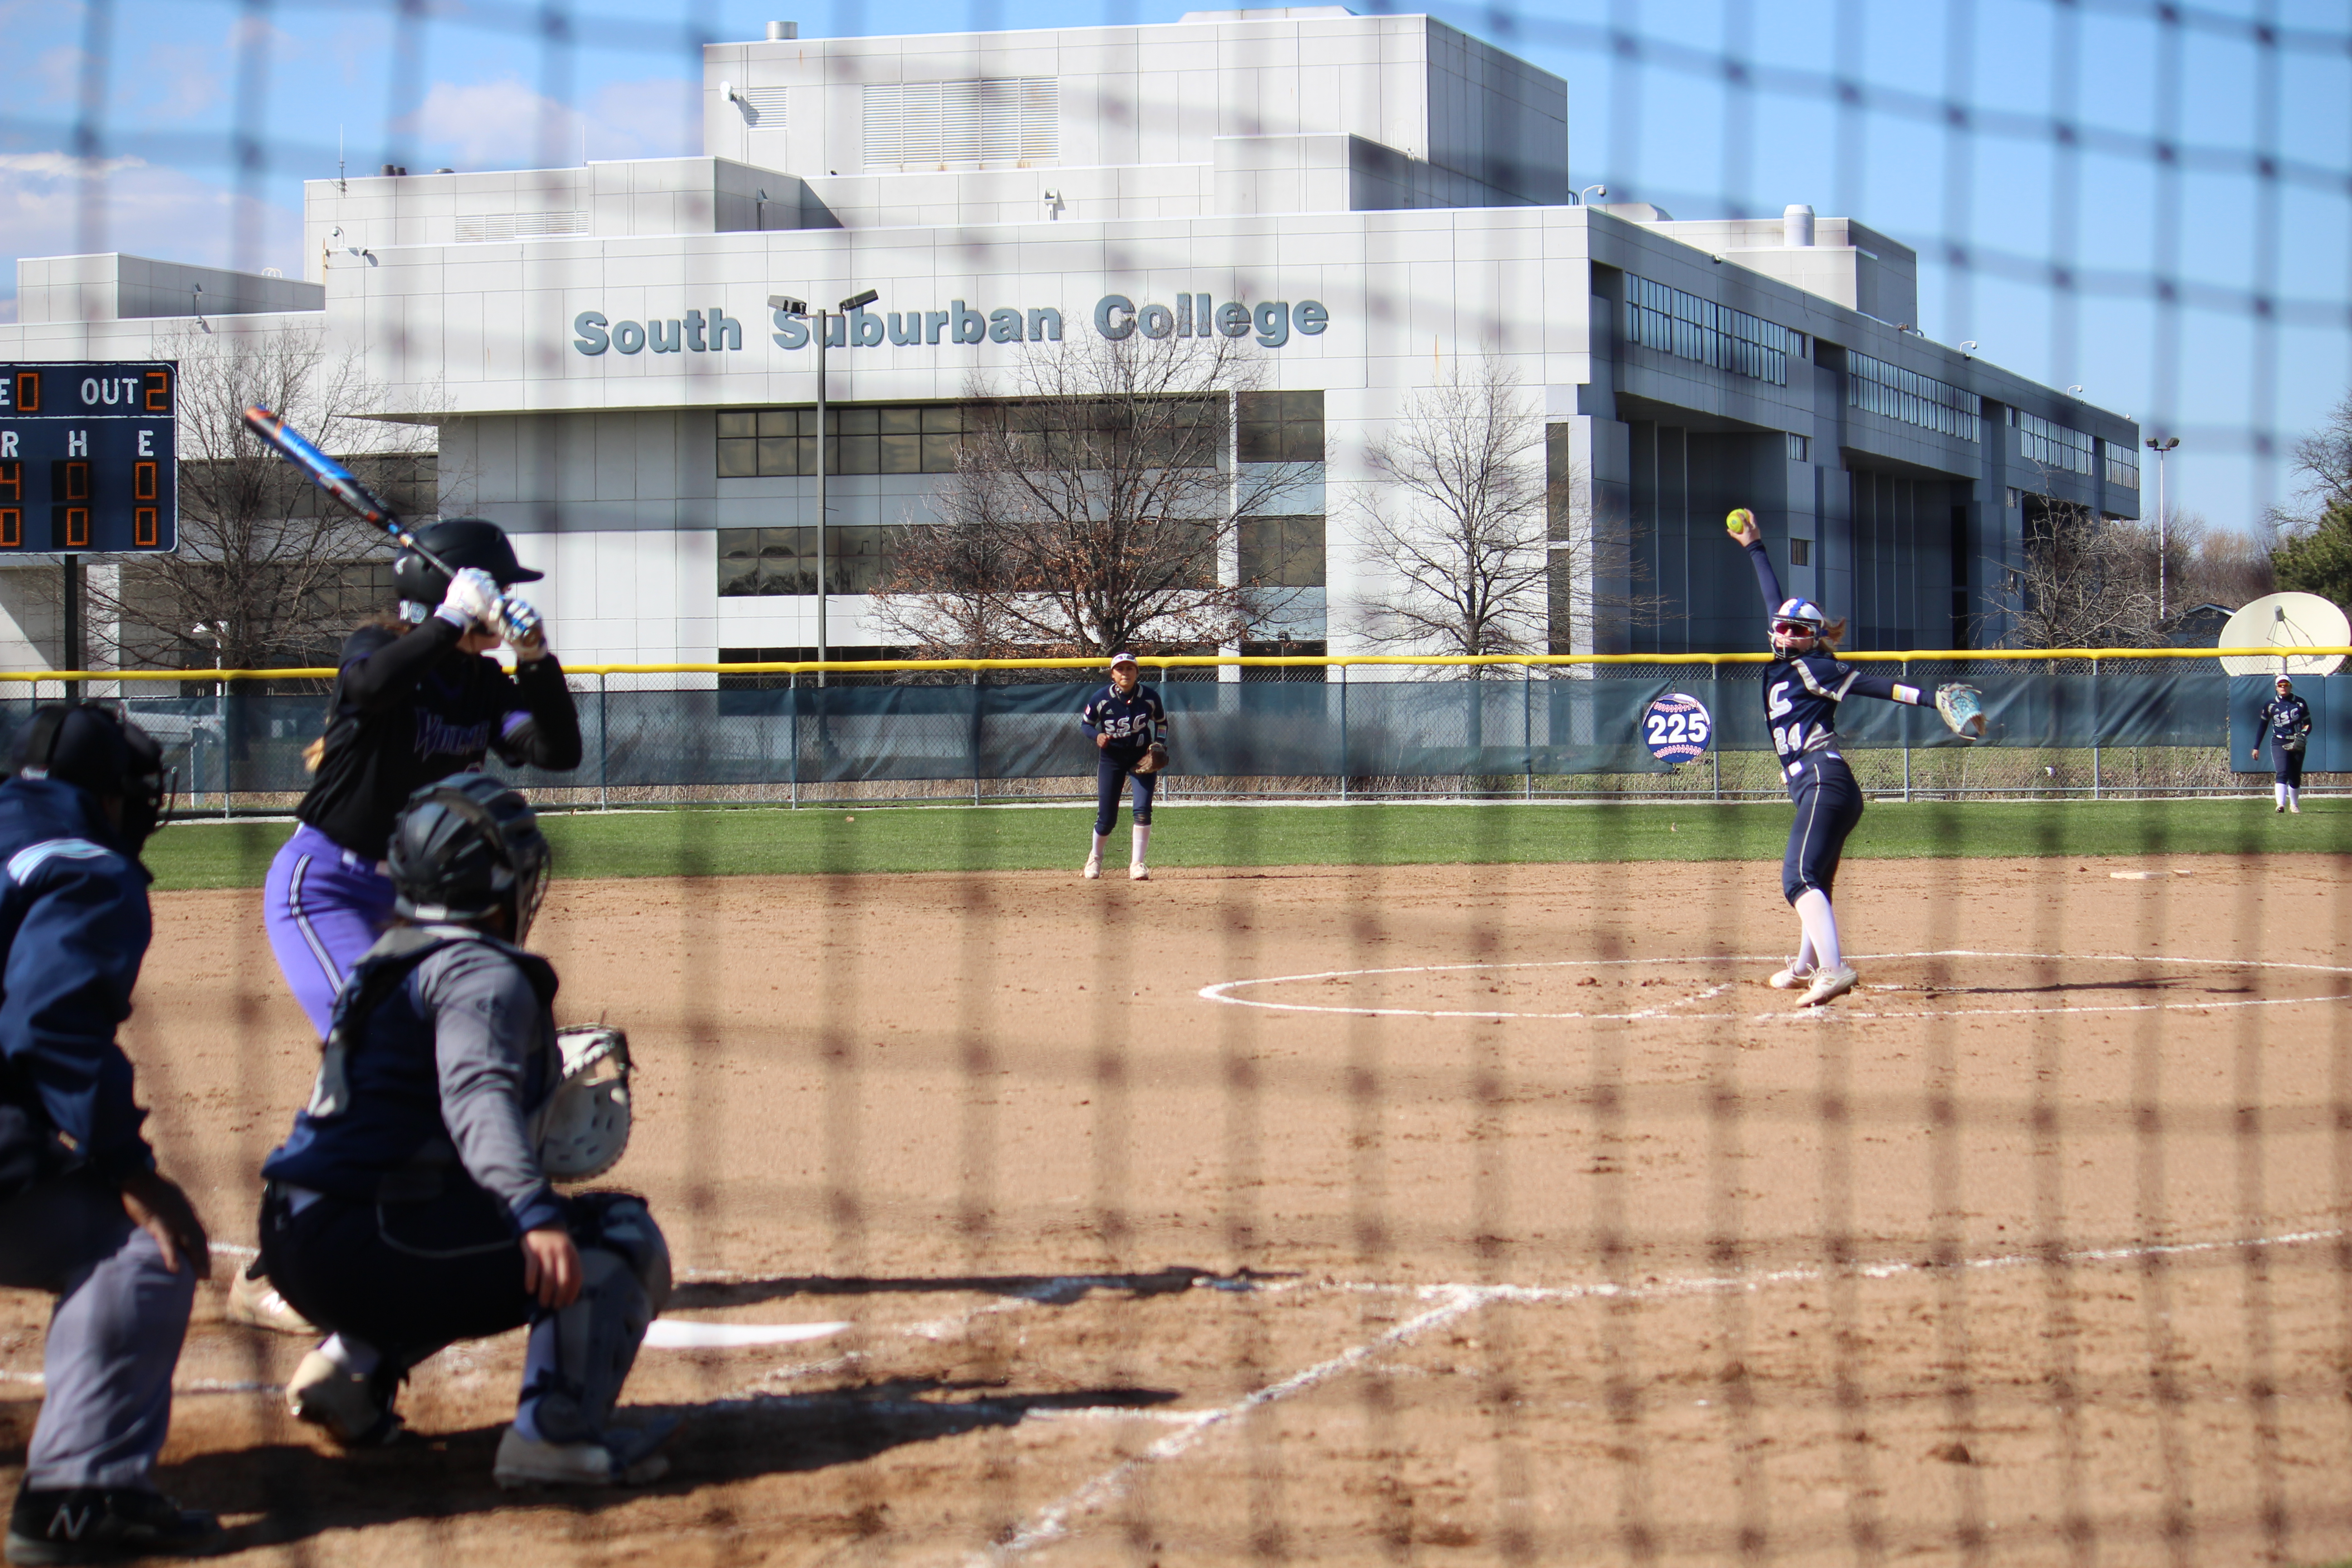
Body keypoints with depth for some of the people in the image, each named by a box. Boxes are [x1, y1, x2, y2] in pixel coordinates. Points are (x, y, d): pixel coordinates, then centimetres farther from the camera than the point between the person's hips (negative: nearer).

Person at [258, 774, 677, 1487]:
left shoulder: (387, 965, 22)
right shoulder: (481, 972, -7)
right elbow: (477, 1097, -27)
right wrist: (535, 1211, -41)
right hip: (364, 1250, -9)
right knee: (621, 1236, -8)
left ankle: (354, 1362, 17)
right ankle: (557, 1433, -25)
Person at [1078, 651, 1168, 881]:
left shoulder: (1150, 697, -12)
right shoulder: (1101, 699, -15)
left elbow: (1162, 723, 6)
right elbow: (1086, 723, 0)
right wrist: (1098, 736, -21)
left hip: (1142, 757, 0)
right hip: (1111, 759, 0)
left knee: (1142, 810, -14)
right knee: (1107, 817, 2)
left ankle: (1137, 864, -4)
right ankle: (1095, 856, 31)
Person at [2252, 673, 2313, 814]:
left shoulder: (2300, 703, 4)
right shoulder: (2270, 705, 3)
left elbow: (2308, 724, 9)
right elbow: (2263, 727, 10)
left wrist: (2303, 735, -13)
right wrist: (2256, 747, 9)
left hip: (2297, 744, 2)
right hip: (2279, 743, -2)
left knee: (2295, 777, 8)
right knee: (2282, 773, -19)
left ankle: (2294, 804, 27)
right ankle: (2281, 804, -32)